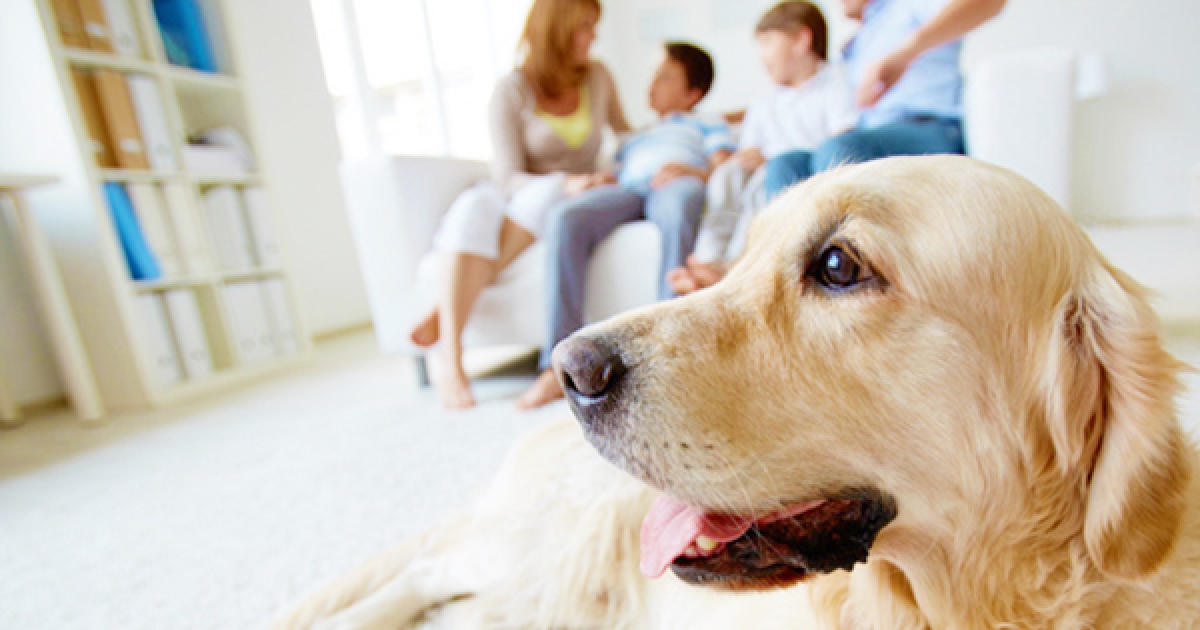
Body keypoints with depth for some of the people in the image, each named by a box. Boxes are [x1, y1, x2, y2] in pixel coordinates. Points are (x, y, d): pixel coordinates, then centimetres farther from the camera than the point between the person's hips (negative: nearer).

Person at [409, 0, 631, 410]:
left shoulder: (597, 77, 8)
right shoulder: (512, 90, -5)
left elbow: (626, 137, 26)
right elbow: (510, 177, -14)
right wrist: (567, 182, -29)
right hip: (512, 199, -2)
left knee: (547, 194, -35)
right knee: (474, 208, -37)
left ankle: (443, 314, -33)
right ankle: (450, 360, -43)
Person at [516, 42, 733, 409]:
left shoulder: (708, 125, 31)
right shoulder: (634, 139, 43)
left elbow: (725, 170, 11)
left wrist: (691, 172, -10)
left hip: (679, 184, -3)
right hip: (627, 189, 3)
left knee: (680, 202, -41)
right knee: (565, 216, -30)